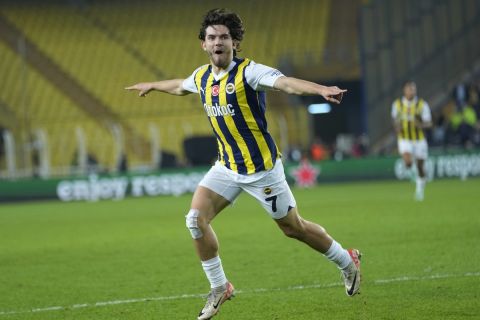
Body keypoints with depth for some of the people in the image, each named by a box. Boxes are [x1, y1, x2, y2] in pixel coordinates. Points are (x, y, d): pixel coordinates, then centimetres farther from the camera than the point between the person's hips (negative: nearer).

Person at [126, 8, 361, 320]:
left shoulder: (248, 71, -19)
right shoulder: (202, 76, 2)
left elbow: (286, 82, -37)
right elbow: (180, 86, 28)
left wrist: (321, 89, -55)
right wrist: (152, 85, 45)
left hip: (262, 167, -6)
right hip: (227, 166, 6)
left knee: (293, 227, 5)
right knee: (196, 217, -10)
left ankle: (348, 262, 30)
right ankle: (219, 287, 5)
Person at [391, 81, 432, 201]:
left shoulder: (422, 104, -7)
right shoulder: (397, 104, -1)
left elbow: (429, 123, -7)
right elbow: (395, 119, 16)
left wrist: (421, 125, -28)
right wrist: (397, 127, -6)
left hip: (419, 139, 0)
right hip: (404, 139, 0)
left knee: (420, 167, 6)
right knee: (408, 161, -26)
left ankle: (420, 189, 29)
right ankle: (409, 169, 11)